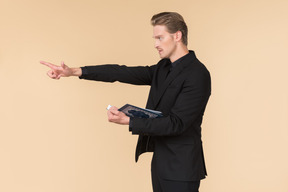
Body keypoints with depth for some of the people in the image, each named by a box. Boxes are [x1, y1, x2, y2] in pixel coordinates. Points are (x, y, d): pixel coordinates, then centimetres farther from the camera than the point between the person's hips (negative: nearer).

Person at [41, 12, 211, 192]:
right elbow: (123, 73, 2)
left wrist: (128, 121, -23)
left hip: (180, 169, -8)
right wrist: (75, 71, -5)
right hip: (161, 163, 8)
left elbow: (176, 123, -21)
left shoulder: (197, 74, -16)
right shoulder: (163, 68, 10)